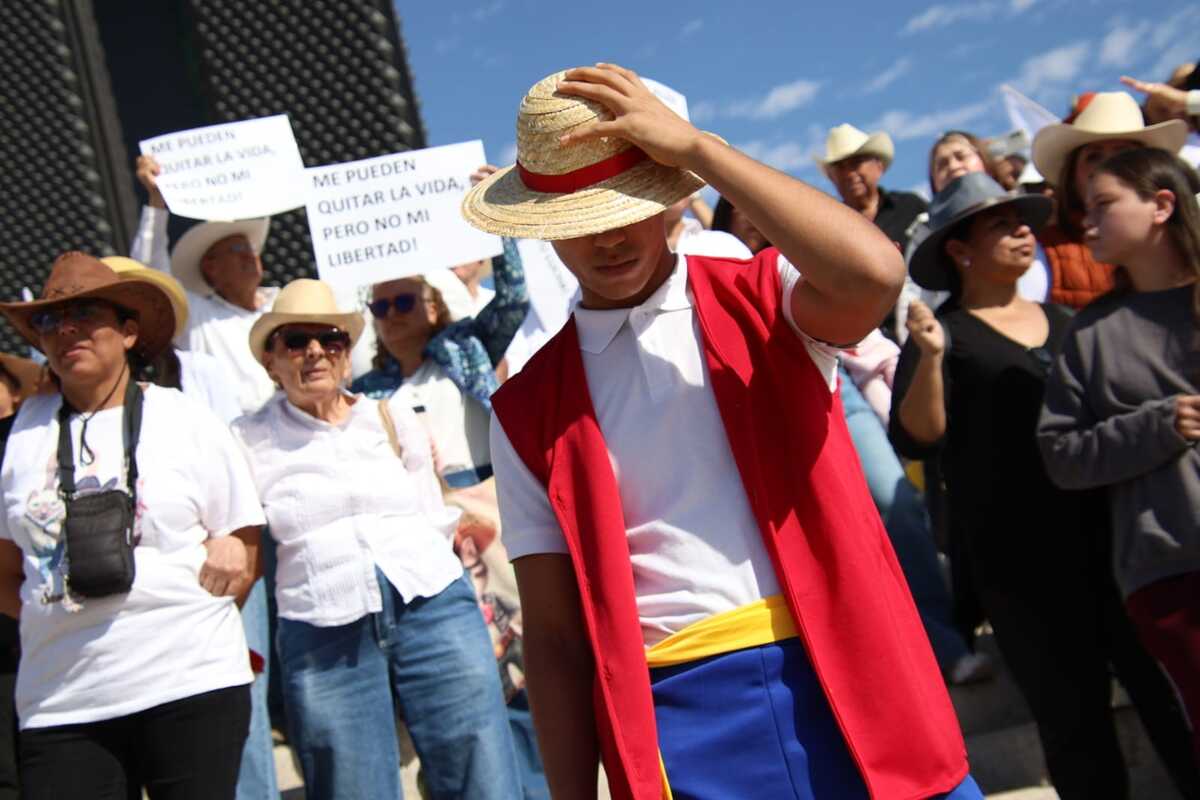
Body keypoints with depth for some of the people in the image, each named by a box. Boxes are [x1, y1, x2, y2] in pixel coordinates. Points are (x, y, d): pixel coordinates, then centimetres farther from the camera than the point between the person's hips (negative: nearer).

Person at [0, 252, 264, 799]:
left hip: (192, 686, -1)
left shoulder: (186, 421, 6)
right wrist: (62, 624, 3)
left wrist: (177, 623, -2)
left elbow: (243, 554, 7)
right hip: (61, 706, 2)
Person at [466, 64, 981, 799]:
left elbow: (873, 275, -21)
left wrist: (694, 146, -15)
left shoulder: (765, 301, 3)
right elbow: (554, 633, 4)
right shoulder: (529, 412, 5)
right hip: (683, 724, 1)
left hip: (851, 682, 0)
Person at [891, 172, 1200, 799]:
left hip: (1110, 537, 5)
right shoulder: (945, 335, -1)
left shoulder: (1066, 321, 14)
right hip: (1020, 565, -4)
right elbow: (914, 440, -12)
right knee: (1077, 727, 4)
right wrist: (929, 358, -25)